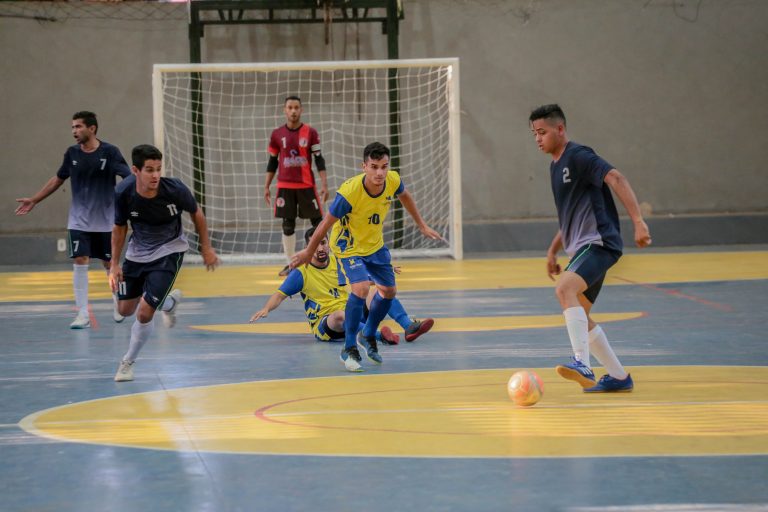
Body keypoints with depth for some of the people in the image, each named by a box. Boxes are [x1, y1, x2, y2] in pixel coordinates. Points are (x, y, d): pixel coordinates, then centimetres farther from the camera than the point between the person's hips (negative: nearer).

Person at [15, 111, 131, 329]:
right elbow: (58, 179, 15)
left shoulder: (109, 152, -10)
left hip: (105, 221, -2)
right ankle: (83, 314, -6)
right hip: (78, 221, 2)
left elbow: (129, 178, -12)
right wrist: (34, 200, 19)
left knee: (110, 264, 9)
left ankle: (119, 303, 34)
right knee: (80, 263, -9)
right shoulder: (72, 153, 1)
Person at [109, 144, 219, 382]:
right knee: (125, 309, 14)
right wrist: (114, 264, -4)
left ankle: (128, 362, 12)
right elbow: (119, 227, -3)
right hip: (137, 252, 4)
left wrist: (206, 247, 2)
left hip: (169, 252, -4)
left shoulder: (174, 189, -27)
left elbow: (196, 213, -5)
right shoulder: (123, 193, -22)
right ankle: (169, 301, 44)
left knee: (144, 313, -14)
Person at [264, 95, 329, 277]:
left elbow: (319, 160, -1)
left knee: (317, 222, 0)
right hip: (285, 186, 1)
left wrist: (324, 184, -8)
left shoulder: (310, 132, -1)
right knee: (288, 225, 3)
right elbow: (272, 162, 11)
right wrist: (267, 186, 8)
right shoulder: (277, 134, 4)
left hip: (307, 185, -1)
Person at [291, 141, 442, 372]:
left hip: (375, 245, 6)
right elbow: (327, 223, -22)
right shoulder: (349, 192, -36)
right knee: (360, 288, -26)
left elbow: (404, 196, 6)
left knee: (389, 291, 13)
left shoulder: (393, 181, -21)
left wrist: (422, 225, 13)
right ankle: (349, 350, -13)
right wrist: (308, 252, -10)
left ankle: (368, 336, 39)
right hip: (348, 246, -6)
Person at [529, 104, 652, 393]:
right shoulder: (556, 166, 20)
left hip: (598, 243, -11)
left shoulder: (578, 156, -9)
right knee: (578, 314, 14)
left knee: (565, 290, -31)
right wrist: (553, 250, 27)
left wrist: (638, 221, -32)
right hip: (581, 248, 11)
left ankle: (582, 365, -37)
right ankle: (618, 377, 23)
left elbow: (616, 179, -22)